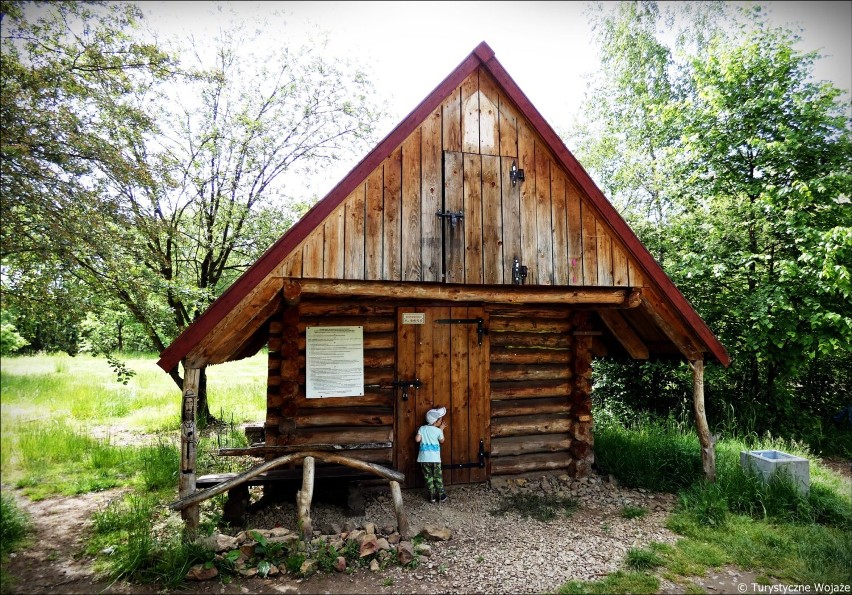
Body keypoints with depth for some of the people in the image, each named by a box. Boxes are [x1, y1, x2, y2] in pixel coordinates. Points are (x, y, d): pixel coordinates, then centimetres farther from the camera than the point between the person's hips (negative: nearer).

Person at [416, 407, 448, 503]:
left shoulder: (422, 428, 0)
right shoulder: (438, 430, -4)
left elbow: (417, 439, -8)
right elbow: (442, 441, 12)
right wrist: (442, 429, 18)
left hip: (424, 459, 2)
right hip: (435, 458, -2)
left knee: (428, 477, 10)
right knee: (438, 477, 10)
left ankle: (432, 496, 12)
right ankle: (441, 495, 15)